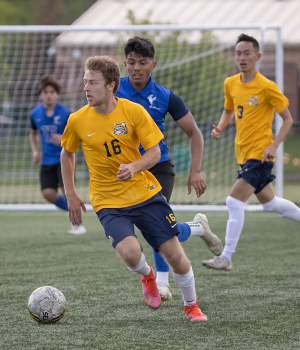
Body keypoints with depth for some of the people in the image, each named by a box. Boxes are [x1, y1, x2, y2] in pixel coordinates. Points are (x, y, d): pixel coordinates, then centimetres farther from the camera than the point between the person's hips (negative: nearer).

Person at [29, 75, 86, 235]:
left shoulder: (65, 113, -10)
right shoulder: (35, 114, 2)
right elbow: (33, 133, 19)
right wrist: (35, 151, 5)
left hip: (64, 157, -4)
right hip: (47, 160, 4)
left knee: (66, 190, -16)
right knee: (48, 193, -9)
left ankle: (78, 224, 0)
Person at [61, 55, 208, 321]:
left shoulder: (134, 111, -10)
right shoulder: (77, 121, -6)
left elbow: (154, 152, -6)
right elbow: (67, 153, 12)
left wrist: (134, 167, -26)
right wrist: (71, 195, 9)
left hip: (145, 192, 0)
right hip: (108, 201, 0)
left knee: (174, 253, -1)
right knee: (130, 253, -25)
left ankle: (191, 305, 25)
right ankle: (148, 276, 13)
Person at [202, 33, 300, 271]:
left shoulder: (266, 87, -15)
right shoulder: (231, 84, 5)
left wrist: (274, 145, -20)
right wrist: (219, 128, 2)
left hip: (260, 154, -8)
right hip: (243, 153, 8)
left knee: (234, 201, -16)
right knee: (269, 203, 19)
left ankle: (226, 258, -13)